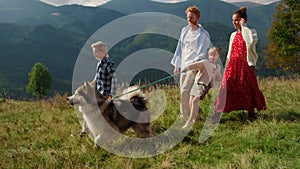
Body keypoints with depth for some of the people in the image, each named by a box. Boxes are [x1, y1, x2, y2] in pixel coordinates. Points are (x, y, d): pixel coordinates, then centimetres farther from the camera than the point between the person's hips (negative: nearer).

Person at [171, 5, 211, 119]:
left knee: (185, 91, -15)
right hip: (184, 65, 7)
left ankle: (185, 116, -3)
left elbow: (202, 54, -10)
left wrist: (192, 63, -21)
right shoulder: (184, 30, 11)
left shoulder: (203, 34, -9)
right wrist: (176, 65, 15)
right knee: (183, 91, 9)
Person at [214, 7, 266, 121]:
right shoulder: (233, 35, 15)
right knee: (226, 87, -5)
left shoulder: (251, 32, 0)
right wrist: (226, 69, 15)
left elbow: (251, 42, -26)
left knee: (248, 89, 2)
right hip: (233, 65, 4)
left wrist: (244, 27, -16)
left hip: (245, 65, -4)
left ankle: (251, 113, 16)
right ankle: (217, 114, -6)